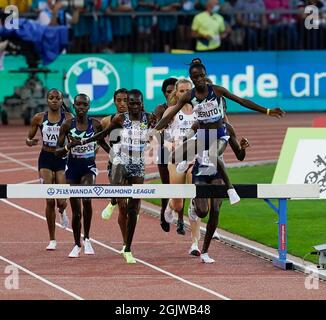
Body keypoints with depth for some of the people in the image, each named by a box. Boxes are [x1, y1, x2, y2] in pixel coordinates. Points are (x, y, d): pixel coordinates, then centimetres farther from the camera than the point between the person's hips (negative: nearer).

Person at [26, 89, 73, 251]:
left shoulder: (69, 118, -1)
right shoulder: (39, 118, 2)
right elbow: (29, 138, 9)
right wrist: (30, 142, -14)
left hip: (63, 159, -1)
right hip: (45, 159, 1)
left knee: (61, 201, -8)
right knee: (49, 201, -3)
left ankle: (62, 211, 34)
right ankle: (52, 240, 9)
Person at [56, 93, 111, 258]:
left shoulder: (95, 124, -3)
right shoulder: (67, 125, -4)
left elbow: (102, 142, 14)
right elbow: (58, 151, -2)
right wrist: (69, 146, -22)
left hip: (89, 167, -1)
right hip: (73, 168, 1)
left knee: (86, 199, -27)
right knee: (76, 211, 4)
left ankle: (87, 238, -8)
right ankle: (77, 246, 22)